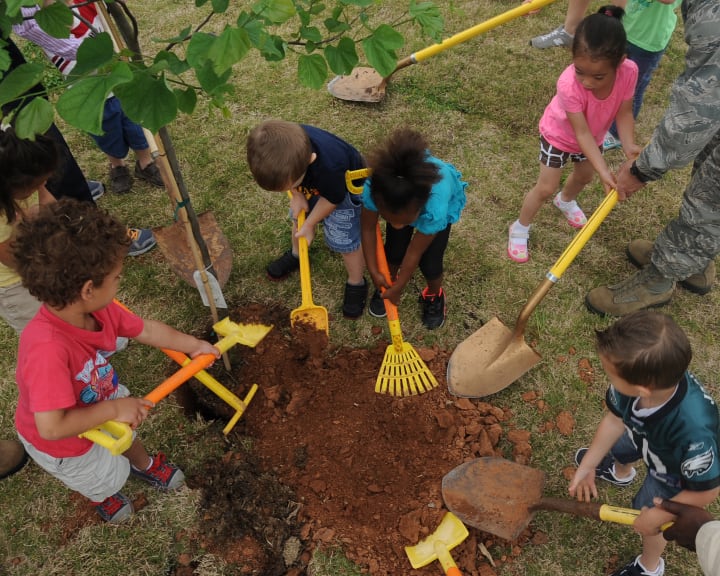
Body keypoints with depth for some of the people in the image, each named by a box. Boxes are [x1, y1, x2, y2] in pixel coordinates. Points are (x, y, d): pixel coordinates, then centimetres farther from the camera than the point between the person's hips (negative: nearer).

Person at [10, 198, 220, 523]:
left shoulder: (95, 309, -24)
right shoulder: (47, 349, -47)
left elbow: (146, 330, -7)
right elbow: (52, 427, -46)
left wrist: (193, 345, 1)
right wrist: (114, 409, -36)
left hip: (95, 403, 5)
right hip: (60, 444, -5)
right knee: (110, 477, 23)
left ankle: (145, 465, 66)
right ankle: (99, 492, 61)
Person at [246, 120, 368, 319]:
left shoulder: (330, 166, -49)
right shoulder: (281, 145, -35)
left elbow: (332, 199, -26)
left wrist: (310, 224, -13)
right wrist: (297, 195, -12)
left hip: (344, 190, -5)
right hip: (311, 184, 6)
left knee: (345, 240, -3)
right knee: (299, 216, 23)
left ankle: (356, 283, 22)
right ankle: (296, 255, 52)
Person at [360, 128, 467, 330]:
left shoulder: (436, 209, -47)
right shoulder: (373, 190, -42)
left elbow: (414, 253, -29)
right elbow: (368, 229, -20)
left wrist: (397, 289, -14)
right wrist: (374, 272, -13)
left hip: (446, 200, -2)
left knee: (429, 262, -7)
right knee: (394, 251, -4)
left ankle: (434, 294, 26)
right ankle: (388, 282, 30)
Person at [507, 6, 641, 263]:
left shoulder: (629, 71, -32)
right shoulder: (568, 84, -43)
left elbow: (624, 113, -21)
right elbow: (581, 133, -38)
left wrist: (629, 145, -39)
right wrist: (603, 170, -42)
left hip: (594, 135, 5)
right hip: (559, 134, -5)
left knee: (584, 176, 25)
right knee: (546, 187, -3)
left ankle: (566, 200, 58)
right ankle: (520, 228, 19)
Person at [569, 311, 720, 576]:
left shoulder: (693, 430, -52)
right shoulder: (639, 377, -38)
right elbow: (615, 420, -17)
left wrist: (659, 516, -18)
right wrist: (587, 467, -8)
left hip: (674, 473, -4)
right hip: (646, 436, 4)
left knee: (647, 519, 18)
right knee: (616, 448, 31)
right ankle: (620, 473, 71)